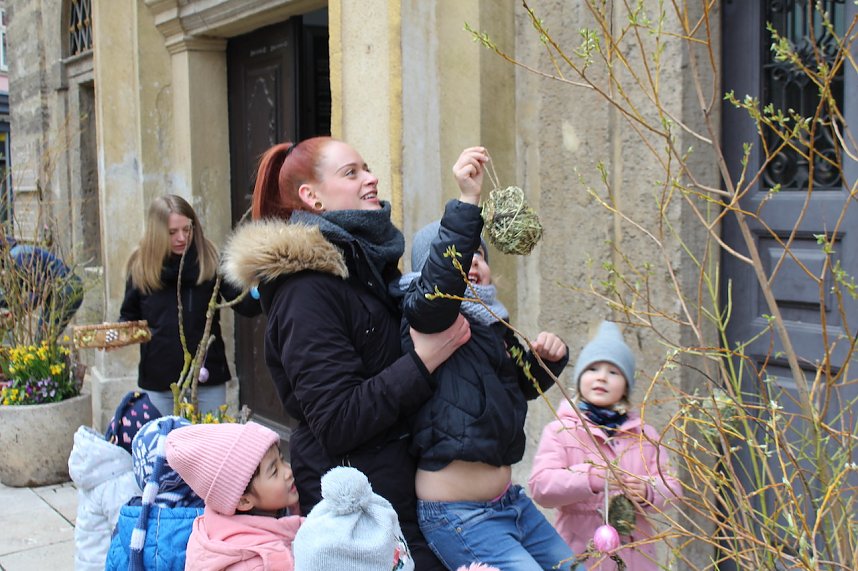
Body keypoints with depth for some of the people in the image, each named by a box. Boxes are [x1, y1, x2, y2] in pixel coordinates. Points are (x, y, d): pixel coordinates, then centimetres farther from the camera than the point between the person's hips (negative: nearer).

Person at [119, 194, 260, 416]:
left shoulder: (210, 260, -6)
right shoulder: (141, 265, -1)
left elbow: (245, 304, -12)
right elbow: (129, 316, 10)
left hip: (207, 377, -1)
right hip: (158, 380, 1)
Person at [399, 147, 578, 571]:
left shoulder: (491, 324, 13)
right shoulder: (423, 315, -10)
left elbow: (525, 383, 26)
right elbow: (440, 279, -32)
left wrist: (548, 357, 6)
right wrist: (467, 202, -40)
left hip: (510, 502, 9)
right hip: (458, 516, -9)